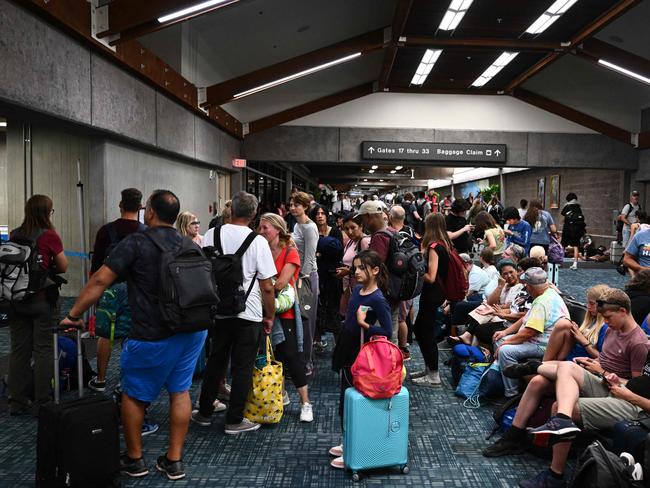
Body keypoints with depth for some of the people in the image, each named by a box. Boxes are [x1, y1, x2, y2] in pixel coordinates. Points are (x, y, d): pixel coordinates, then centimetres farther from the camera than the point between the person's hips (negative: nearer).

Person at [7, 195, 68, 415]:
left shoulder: (13, 235, 2)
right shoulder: (49, 236, -11)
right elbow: (63, 267, -4)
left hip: (16, 299, 5)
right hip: (42, 300, -4)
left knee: (18, 349, 12)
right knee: (43, 349, 4)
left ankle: (17, 401, 20)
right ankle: (41, 402, 9)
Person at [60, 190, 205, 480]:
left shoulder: (136, 243, -9)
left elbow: (100, 281, -11)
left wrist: (74, 315, -1)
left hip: (153, 337, -5)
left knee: (133, 395, 14)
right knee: (180, 392, 14)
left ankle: (134, 460, 27)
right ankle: (174, 461, 22)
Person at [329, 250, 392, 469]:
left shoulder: (378, 300, -20)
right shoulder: (357, 289, 3)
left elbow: (387, 332, -21)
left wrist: (364, 325, -25)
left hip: (360, 355, -8)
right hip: (347, 351, 8)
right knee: (346, 400, 17)